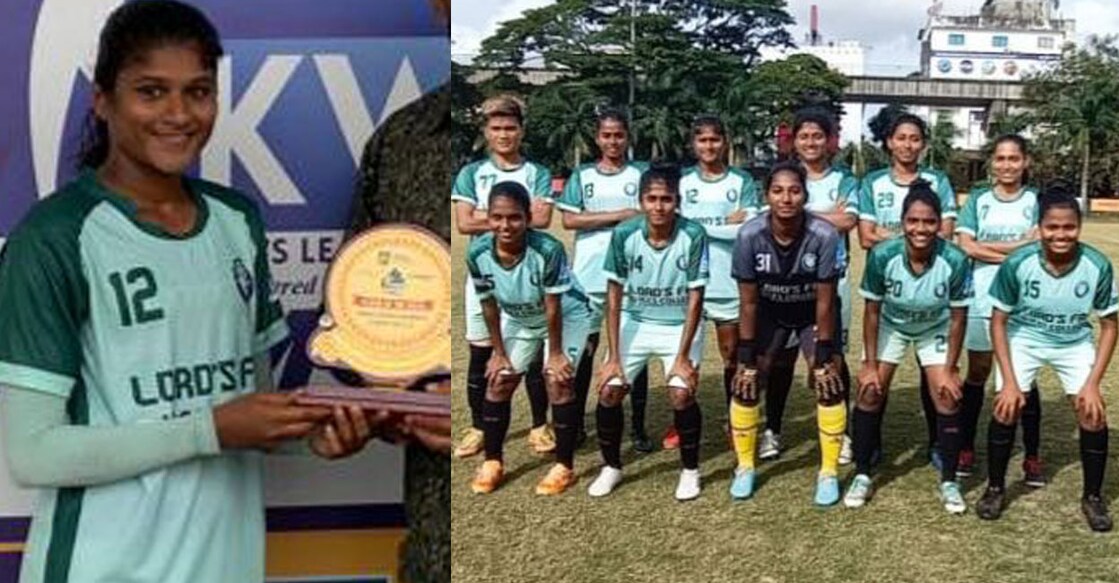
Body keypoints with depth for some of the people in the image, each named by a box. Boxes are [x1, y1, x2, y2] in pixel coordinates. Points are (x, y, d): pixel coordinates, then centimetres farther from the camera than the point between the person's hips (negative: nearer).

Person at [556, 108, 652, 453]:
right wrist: (619, 215, -9)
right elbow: (569, 220, -4)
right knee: (584, 348, 5)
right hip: (589, 277, 1)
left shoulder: (642, 173, 7)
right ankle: (576, 422, 16)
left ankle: (638, 426, 12)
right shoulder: (582, 176, 8)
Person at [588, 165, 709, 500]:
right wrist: (613, 356, -13)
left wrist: (683, 356, -19)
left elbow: (695, 298, -16)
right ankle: (612, 467, 15)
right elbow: (614, 296, -10)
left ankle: (690, 470, 6)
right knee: (609, 392, -8)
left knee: (682, 394, -18)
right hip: (635, 322, 2)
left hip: (680, 325, -2)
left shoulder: (694, 235, -21)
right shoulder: (624, 234, -17)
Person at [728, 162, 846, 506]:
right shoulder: (750, 235, -27)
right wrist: (745, 358, -14)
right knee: (746, 383, -4)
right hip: (770, 312, 1)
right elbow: (749, 302, -17)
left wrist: (824, 357, -17)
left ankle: (829, 472, 9)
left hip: (813, 313, -1)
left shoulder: (823, 235, -30)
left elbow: (824, 301, -20)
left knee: (828, 384, -11)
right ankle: (745, 467, 16)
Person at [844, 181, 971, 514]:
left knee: (947, 396, -7)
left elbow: (958, 317, -16)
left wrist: (949, 369, -12)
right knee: (870, 392, -5)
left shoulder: (955, 261, -31)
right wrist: (870, 364, -14)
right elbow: (872, 311, -17)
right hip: (890, 326, 0)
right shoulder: (882, 255, -32)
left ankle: (949, 482, 10)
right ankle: (862, 475, 9)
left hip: (935, 330, 0)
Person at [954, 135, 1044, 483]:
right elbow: (965, 245, -5)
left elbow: (1037, 244, -9)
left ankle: (1032, 457, 12)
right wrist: (1015, 254, -11)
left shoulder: (1036, 200, 5)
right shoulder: (978, 199, 6)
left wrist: (985, 246, -8)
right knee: (977, 373, 8)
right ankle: (966, 449, 18)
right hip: (981, 297, 1)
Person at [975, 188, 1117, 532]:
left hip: (1074, 343, 1)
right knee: (1007, 408, -13)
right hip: (1023, 339, -1)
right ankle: (995, 488, 9)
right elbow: (998, 322, -15)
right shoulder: (1017, 264, -28)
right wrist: (1009, 380, -19)